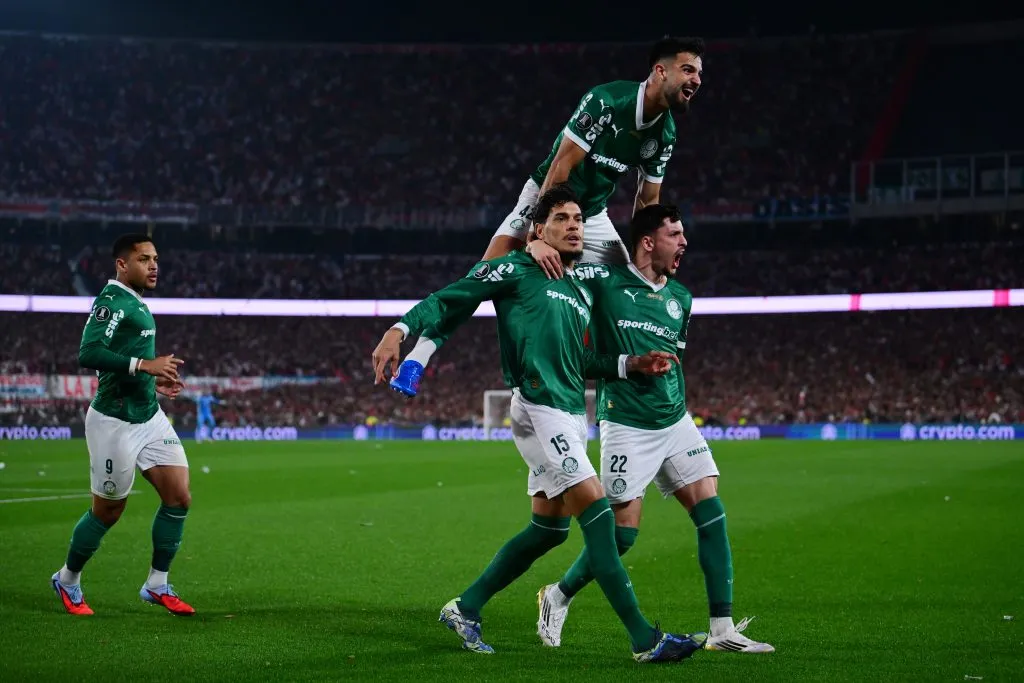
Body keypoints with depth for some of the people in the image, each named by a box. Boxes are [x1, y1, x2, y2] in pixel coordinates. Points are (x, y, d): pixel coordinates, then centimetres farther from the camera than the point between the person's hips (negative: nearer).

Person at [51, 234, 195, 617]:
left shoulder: (136, 304, 13)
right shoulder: (112, 301, -16)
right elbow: (88, 354, -29)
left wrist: (153, 381, 12)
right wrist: (145, 364, -30)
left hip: (149, 416, 9)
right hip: (116, 422, -8)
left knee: (179, 497, 0)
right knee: (108, 511, 5)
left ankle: (157, 585, 12)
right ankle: (67, 580, 27)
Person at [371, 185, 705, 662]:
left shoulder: (581, 293, 21)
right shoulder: (516, 271, 0)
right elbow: (447, 300, -3)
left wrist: (633, 364, 15)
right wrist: (399, 331, -17)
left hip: (572, 417, 9)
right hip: (538, 410, -9)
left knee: (549, 528, 11)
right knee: (596, 512, -16)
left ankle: (464, 609, 25)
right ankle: (645, 640, -15)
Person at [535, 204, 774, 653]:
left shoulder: (680, 298, 11)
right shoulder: (605, 283, -8)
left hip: (676, 422, 6)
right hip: (627, 428, -6)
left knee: (712, 515, -5)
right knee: (622, 534, -4)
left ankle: (723, 630, -1)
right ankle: (557, 597, 21)